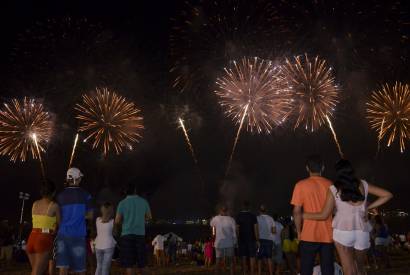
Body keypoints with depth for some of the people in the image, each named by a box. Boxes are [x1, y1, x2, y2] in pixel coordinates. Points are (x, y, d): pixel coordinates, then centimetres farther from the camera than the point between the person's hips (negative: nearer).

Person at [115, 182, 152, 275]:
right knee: (141, 260, 15)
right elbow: (149, 217, 14)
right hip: (140, 234, 2)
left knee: (128, 263, -1)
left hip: (127, 234, -2)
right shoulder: (143, 201, 3)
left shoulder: (122, 203, -4)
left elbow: (117, 221, -6)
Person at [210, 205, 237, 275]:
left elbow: (211, 224, 20)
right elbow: (234, 232, -6)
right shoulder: (231, 219, -6)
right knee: (230, 260, 10)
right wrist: (235, 242, 3)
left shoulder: (215, 219, -2)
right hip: (229, 243, -1)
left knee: (218, 260, 7)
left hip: (219, 243, 1)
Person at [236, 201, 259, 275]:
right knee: (252, 257, 3)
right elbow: (256, 229, -5)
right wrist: (257, 240, -1)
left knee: (243, 257, 9)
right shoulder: (253, 216, -4)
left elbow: (237, 229, -2)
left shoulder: (238, 216, -1)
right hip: (251, 239, -1)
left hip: (242, 239, 1)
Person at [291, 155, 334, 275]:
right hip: (328, 235, 3)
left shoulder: (301, 185, -5)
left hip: (309, 236, -3)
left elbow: (297, 212, -8)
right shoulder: (330, 185, 4)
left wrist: (299, 232, 3)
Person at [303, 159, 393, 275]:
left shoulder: (334, 189, -2)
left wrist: (302, 215, 8)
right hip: (362, 232, 4)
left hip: (343, 232, -4)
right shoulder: (363, 185, 8)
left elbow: (324, 215, -4)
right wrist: (368, 207, 14)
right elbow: (387, 195, 12)